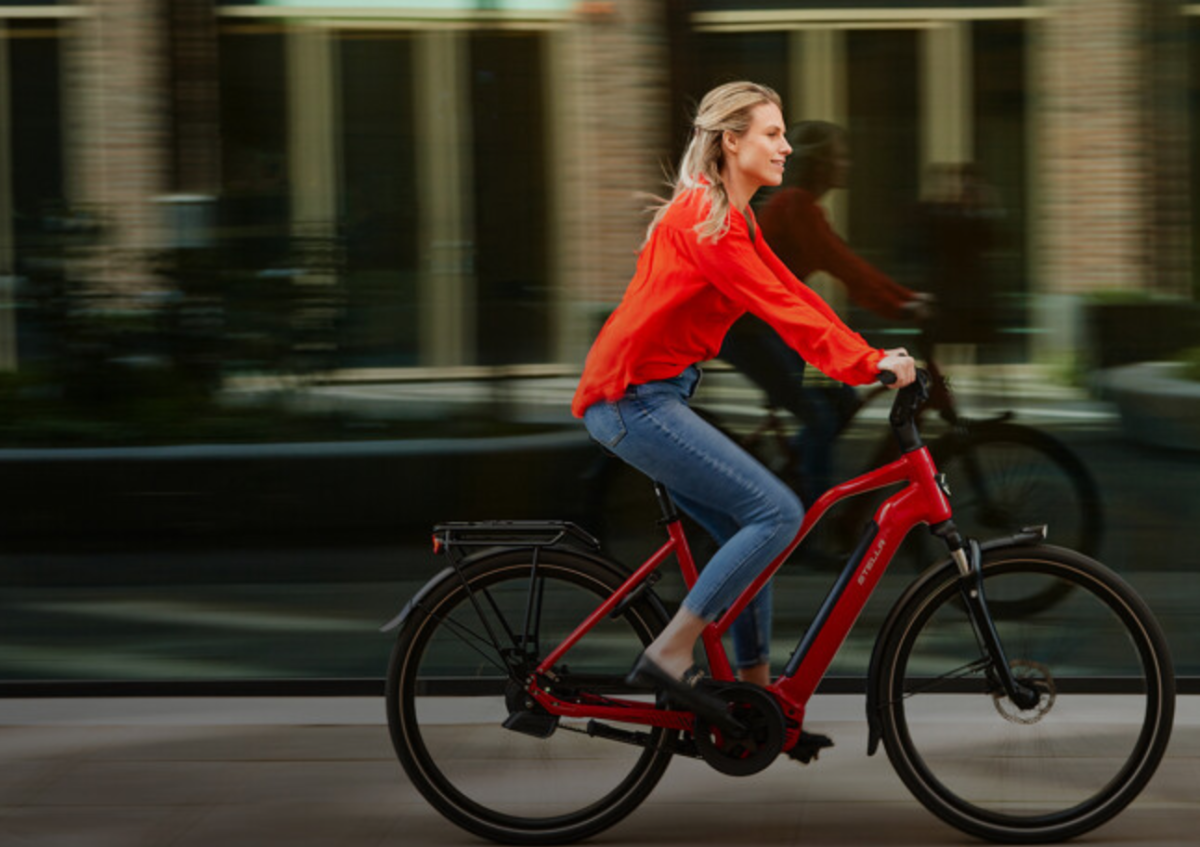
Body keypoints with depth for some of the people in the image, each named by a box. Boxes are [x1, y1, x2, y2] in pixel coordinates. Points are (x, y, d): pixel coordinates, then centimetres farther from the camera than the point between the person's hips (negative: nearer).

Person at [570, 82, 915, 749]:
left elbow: (794, 294, 13)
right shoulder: (705, 216, -16)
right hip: (634, 398, -10)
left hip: (652, 398, 10)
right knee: (778, 512, -15)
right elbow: (778, 308, -21)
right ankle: (671, 655, -13)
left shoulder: (733, 216, 16)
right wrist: (867, 366, -22)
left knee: (752, 533, 11)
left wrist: (872, 355, 3)